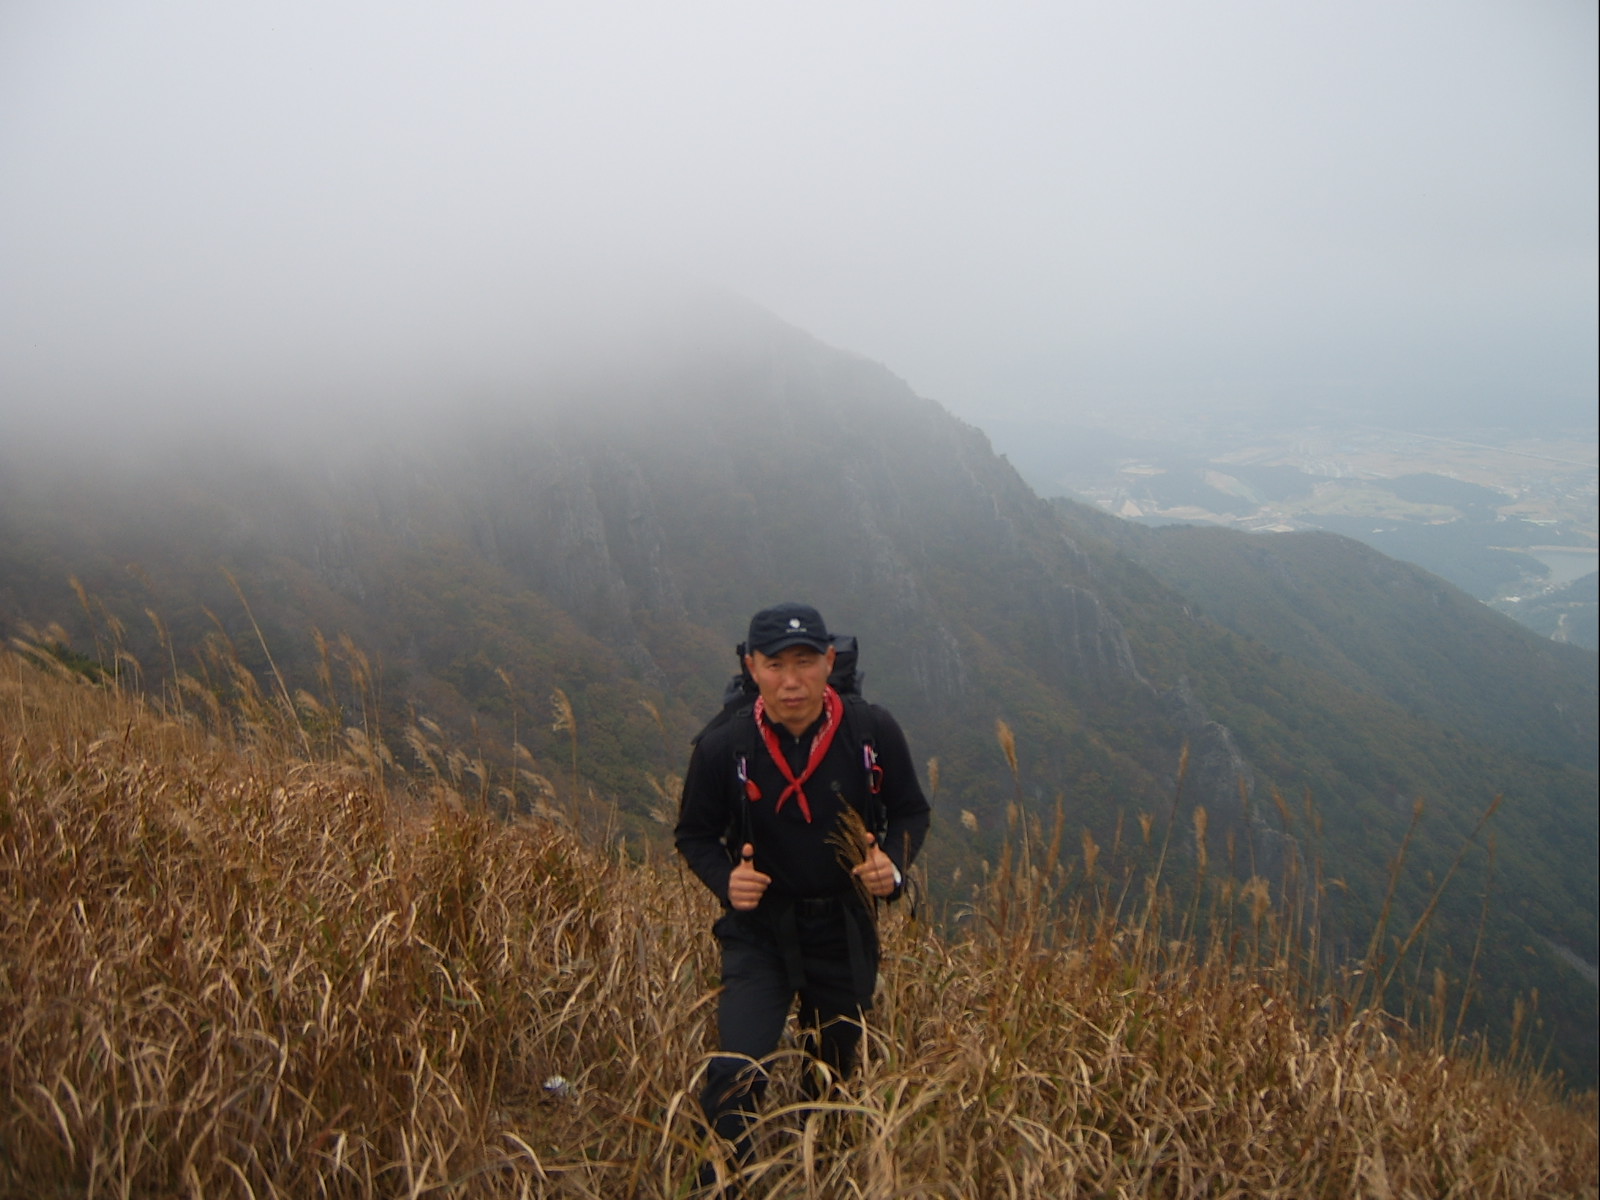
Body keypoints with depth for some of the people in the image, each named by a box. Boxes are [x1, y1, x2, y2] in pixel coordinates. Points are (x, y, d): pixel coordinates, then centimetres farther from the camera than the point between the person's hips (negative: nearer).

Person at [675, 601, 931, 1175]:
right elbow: (694, 834, 0)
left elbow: (911, 811, 2)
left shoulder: (874, 731, -13)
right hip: (759, 931, -2)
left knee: (833, 1075, 19)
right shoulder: (722, 747, -15)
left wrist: (893, 861, -18)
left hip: (847, 932, 2)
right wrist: (725, 879, -20)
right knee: (736, 1073, -20)